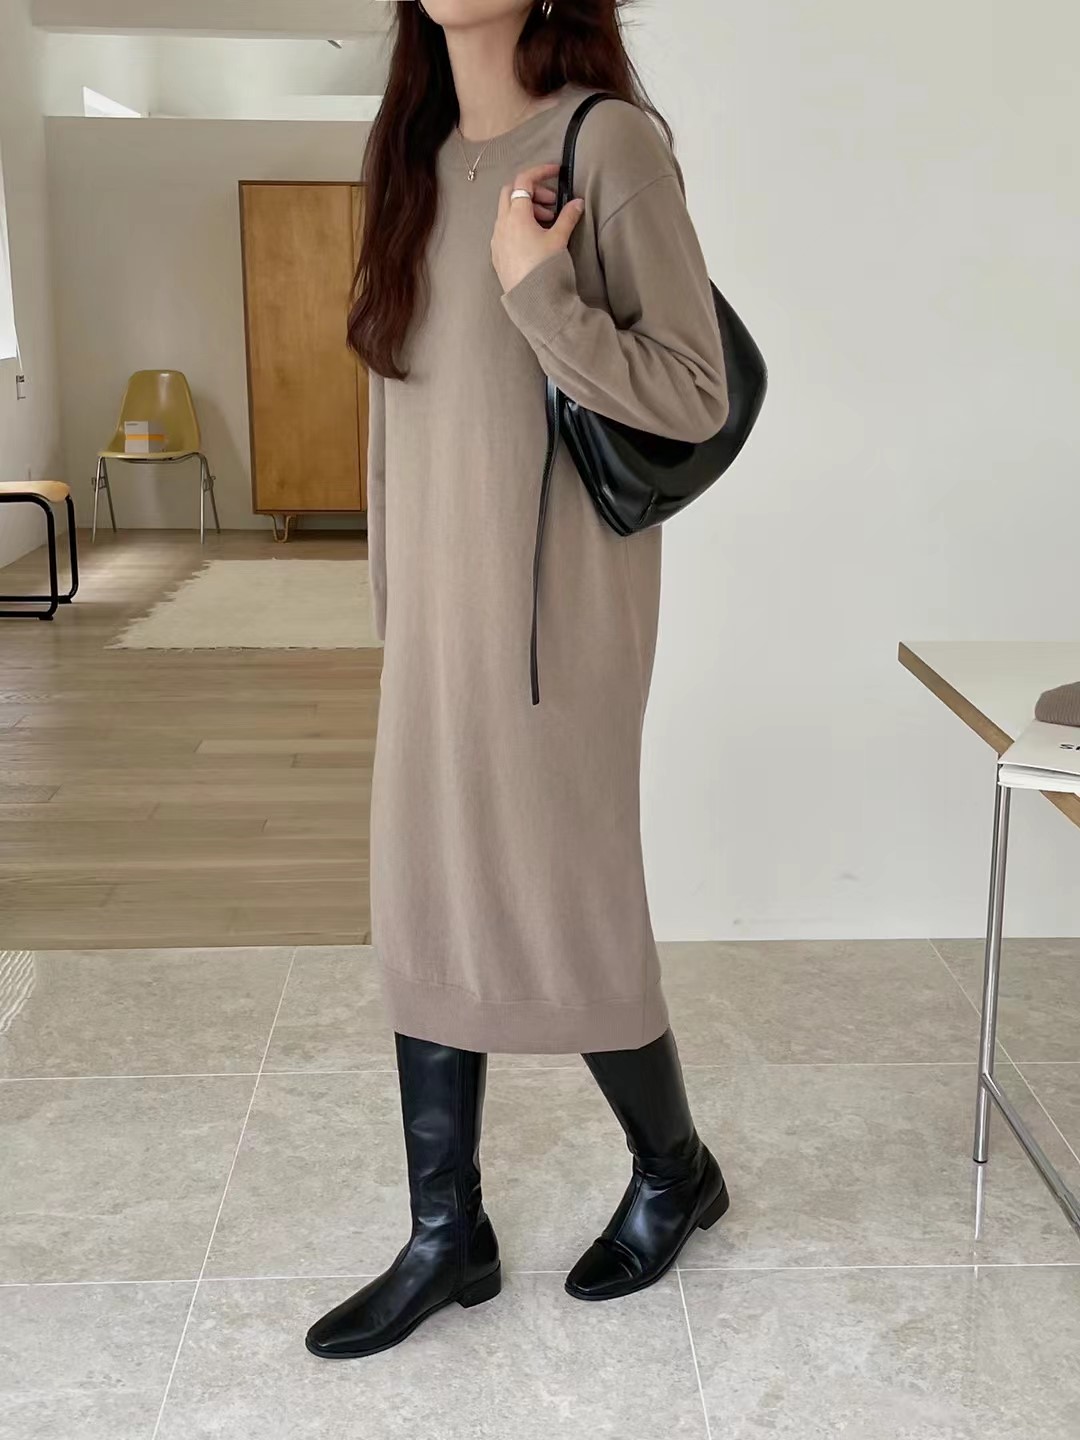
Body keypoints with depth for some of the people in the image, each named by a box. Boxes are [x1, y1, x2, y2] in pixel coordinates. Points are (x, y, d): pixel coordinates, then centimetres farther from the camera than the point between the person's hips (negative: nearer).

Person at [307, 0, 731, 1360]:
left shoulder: (609, 139, -10)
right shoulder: (418, 154, 11)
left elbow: (697, 397, -13)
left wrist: (536, 291, -23)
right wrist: (396, 604, 16)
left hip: (556, 601, -7)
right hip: (436, 601, 7)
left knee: (559, 904, 4)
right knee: (427, 909, 9)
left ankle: (673, 1173, 31)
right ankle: (447, 1237, 24)